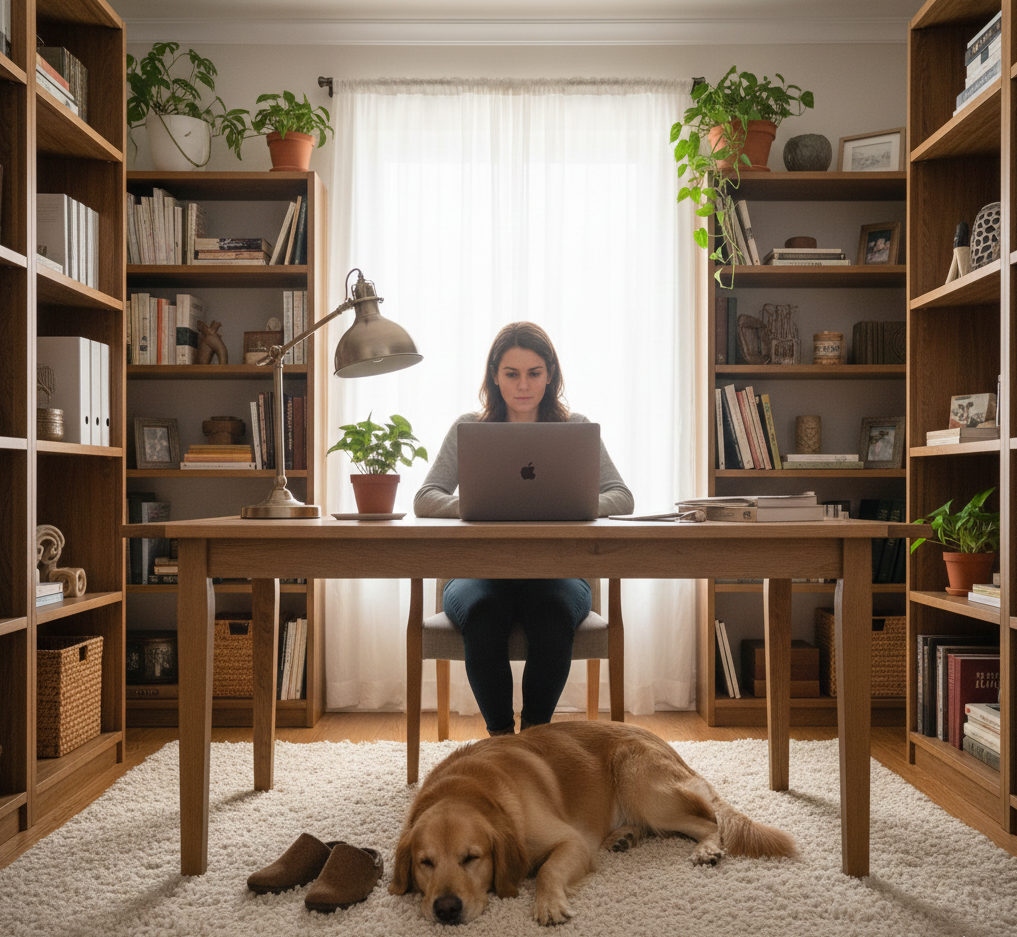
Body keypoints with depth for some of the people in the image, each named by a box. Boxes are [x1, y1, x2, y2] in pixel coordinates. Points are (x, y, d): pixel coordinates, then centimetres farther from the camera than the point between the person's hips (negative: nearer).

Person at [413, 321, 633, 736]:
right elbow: (425, 499, -1)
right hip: (480, 569, 0)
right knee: (483, 610, -33)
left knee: (553, 610, -33)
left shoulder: (575, 427, 8)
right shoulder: (469, 428, 8)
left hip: (555, 569, 0)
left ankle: (535, 730, -12)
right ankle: (499, 732, -13)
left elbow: (621, 497, -1)